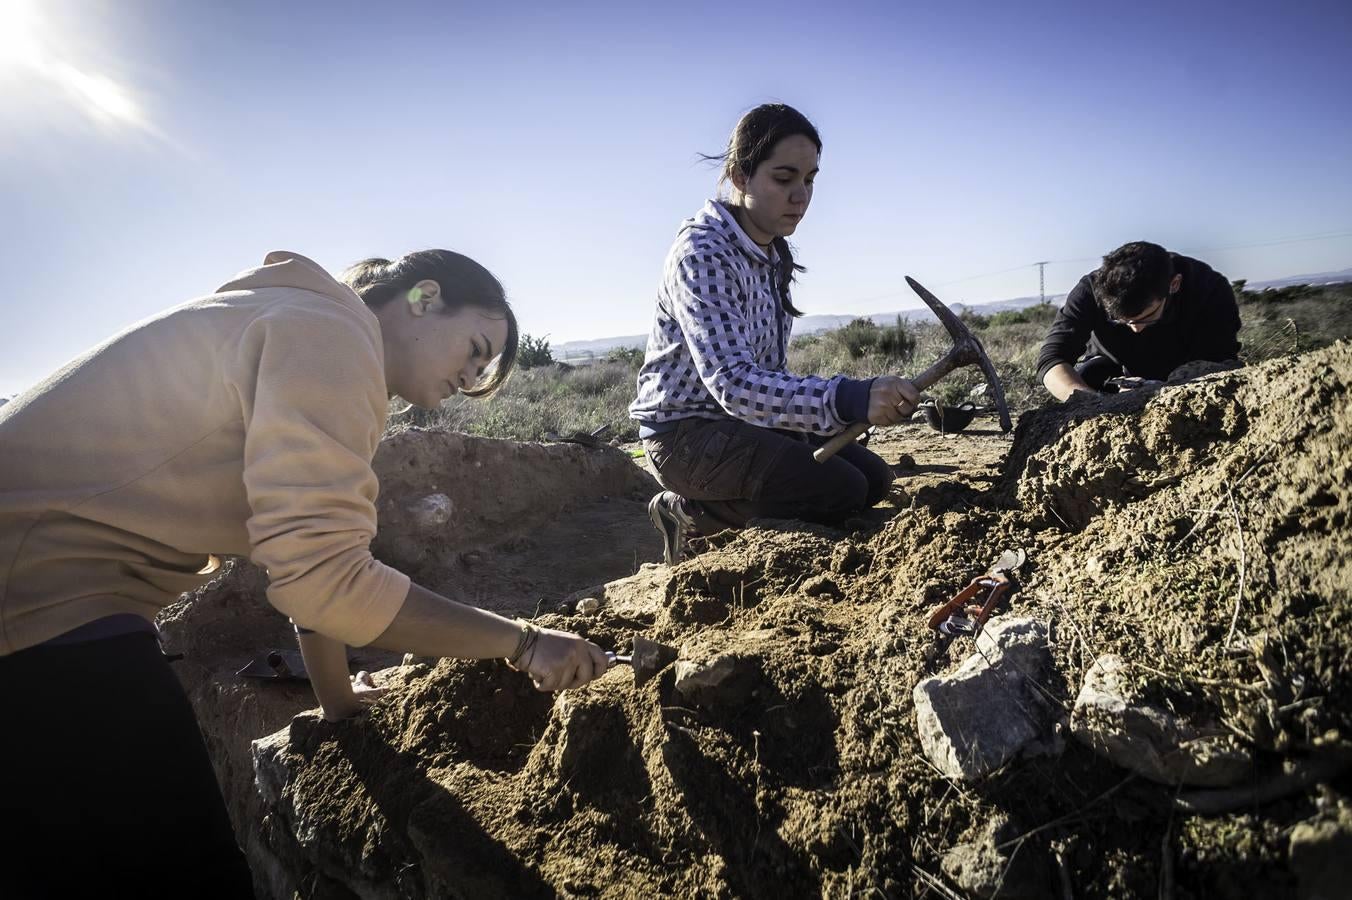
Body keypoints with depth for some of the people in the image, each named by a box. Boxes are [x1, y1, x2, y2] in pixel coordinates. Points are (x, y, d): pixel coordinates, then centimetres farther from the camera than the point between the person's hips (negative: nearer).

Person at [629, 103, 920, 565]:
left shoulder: (774, 252, 7)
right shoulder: (701, 251, -22)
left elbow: (767, 371, 11)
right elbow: (732, 382, -36)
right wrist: (849, 398, -47)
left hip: (745, 419, 9)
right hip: (685, 430, -9)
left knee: (874, 477, 2)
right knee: (840, 490, -22)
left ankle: (696, 509, 8)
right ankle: (688, 512, -2)